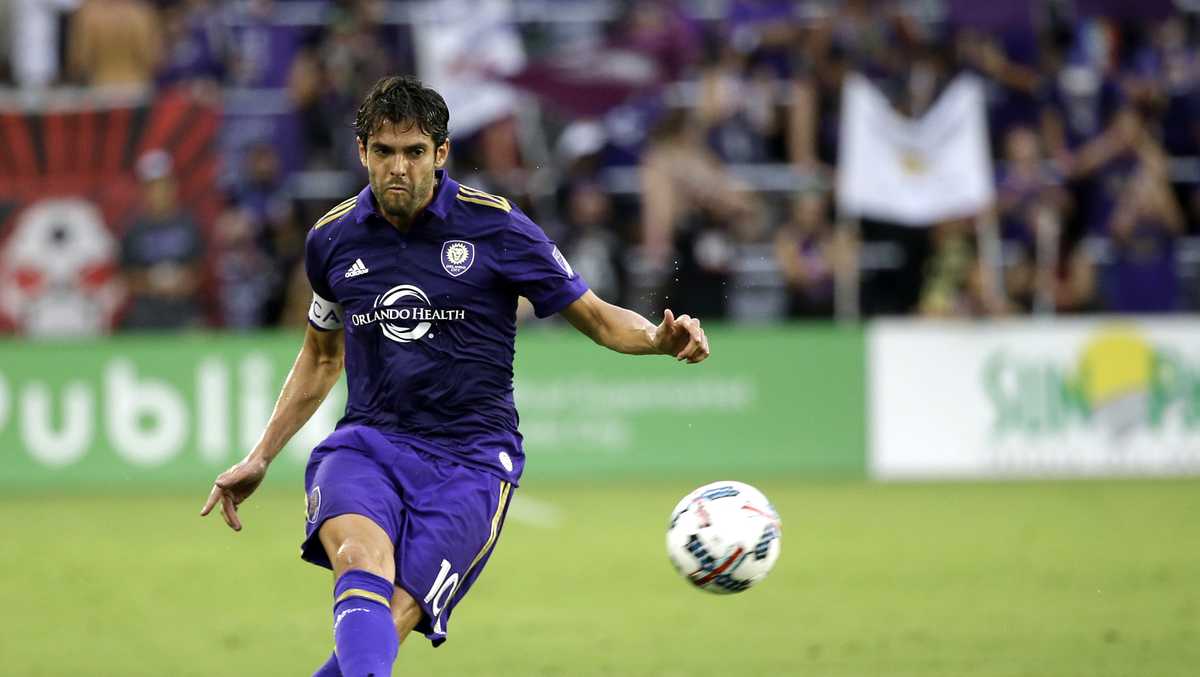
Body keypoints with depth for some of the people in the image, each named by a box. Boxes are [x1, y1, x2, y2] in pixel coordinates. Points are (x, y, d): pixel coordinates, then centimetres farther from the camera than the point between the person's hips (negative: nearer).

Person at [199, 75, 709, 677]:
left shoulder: (494, 226, -2)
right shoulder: (333, 239, 8)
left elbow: (597, 318, 5)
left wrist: (660, 338, -17)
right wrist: (259, 458, 24)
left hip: (470, 459, -2)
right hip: (367, 445, 2)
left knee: (388, 622, -20)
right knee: (361, 560, -33)